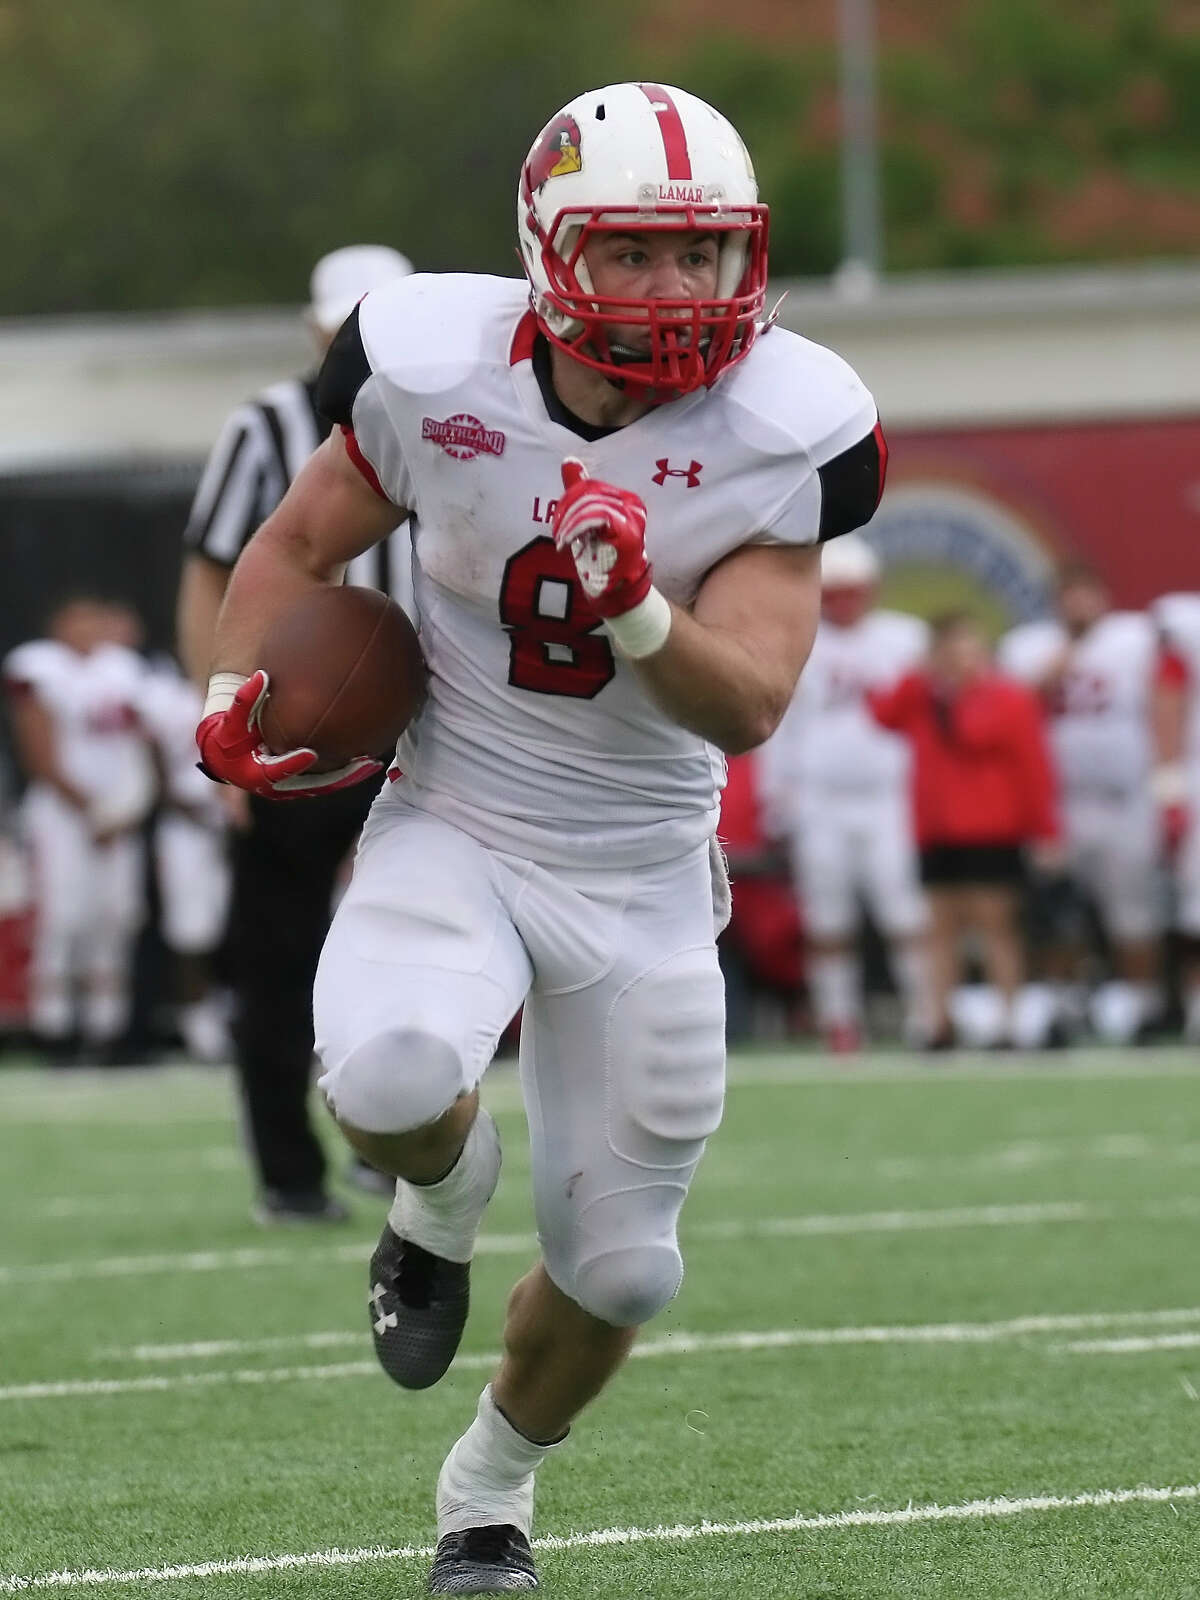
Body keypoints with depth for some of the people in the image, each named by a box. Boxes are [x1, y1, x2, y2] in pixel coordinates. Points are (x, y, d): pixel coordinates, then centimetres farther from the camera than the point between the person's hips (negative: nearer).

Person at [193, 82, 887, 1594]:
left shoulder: (775, 435, -14)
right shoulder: (436, 377, -14)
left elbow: (745, 708, -19)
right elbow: (297, 545, 4)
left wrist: (639, 611, -38)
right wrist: (236, 696, -13)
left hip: (645, 878, 1)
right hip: (455, 832, -1)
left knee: (619, 1264, 7)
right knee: (389, 1078, -34)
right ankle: (442, 1205, 5)